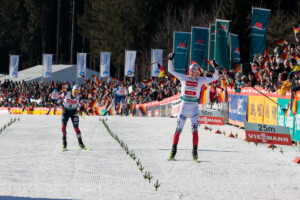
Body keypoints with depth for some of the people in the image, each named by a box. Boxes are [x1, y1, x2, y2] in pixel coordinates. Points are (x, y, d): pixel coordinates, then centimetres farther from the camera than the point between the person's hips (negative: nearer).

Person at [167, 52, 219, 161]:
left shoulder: (200, 80, 6)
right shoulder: (183, 78, 4)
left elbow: (214, 78, 7)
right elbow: (170, 70, 7)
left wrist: (216, 69, -6)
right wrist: (170, 60, -2)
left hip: (194, 106, 0)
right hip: (184, 105, 0)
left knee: (195, 128, -10)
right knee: (179, 128, 0)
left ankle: (195, 152, -7)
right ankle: (173, 151, 7)